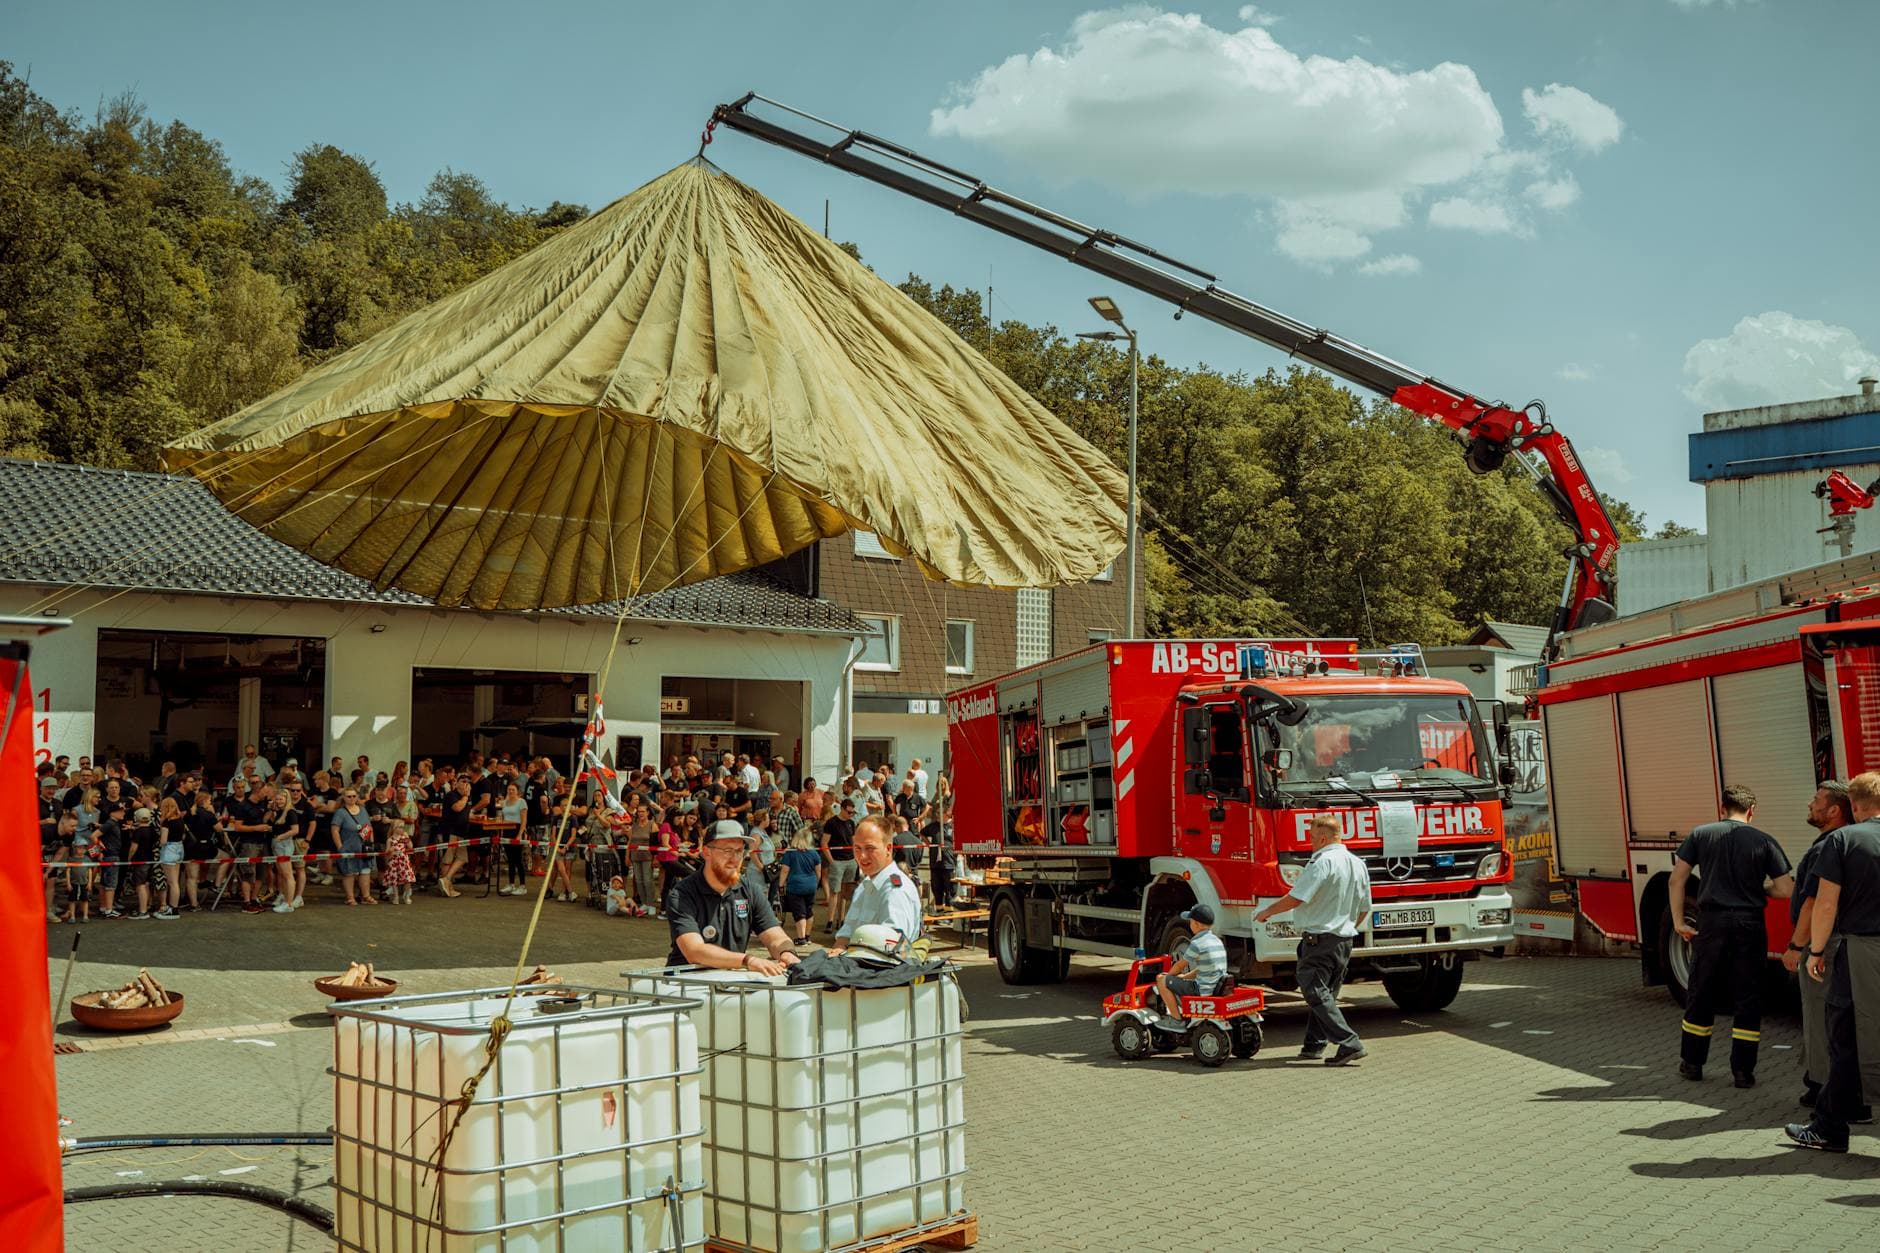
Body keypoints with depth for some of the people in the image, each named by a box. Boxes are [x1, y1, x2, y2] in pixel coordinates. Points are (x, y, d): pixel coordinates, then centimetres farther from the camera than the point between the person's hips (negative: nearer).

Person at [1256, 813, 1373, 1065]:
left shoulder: (1322, 862, -17)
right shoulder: (1358, 865, 10)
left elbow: (1295, 899, -21)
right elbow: (1364, 908, 17)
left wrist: (1266, 912, -7)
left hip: (1319, 938, -9)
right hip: (1345, 940, 9)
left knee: (1316, 993, -7)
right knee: (1326, 993, 17)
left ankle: (1349, 1043, -15)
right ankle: (1314, 1044, 23)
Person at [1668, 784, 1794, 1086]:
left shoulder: (1700, 835, 2)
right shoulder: (1765, 842, 0)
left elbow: (1677, 880, -3)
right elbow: (1786, 890, -3)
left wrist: (1678, 921, 2)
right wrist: (1758, 889, 16)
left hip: (1711, 924, 1)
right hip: (1750, 927, -1)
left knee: (1701, 995, 11)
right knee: (1748, 1000, 8)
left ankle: (1691, 1063, 19)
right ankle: (1743, 1070, 10)